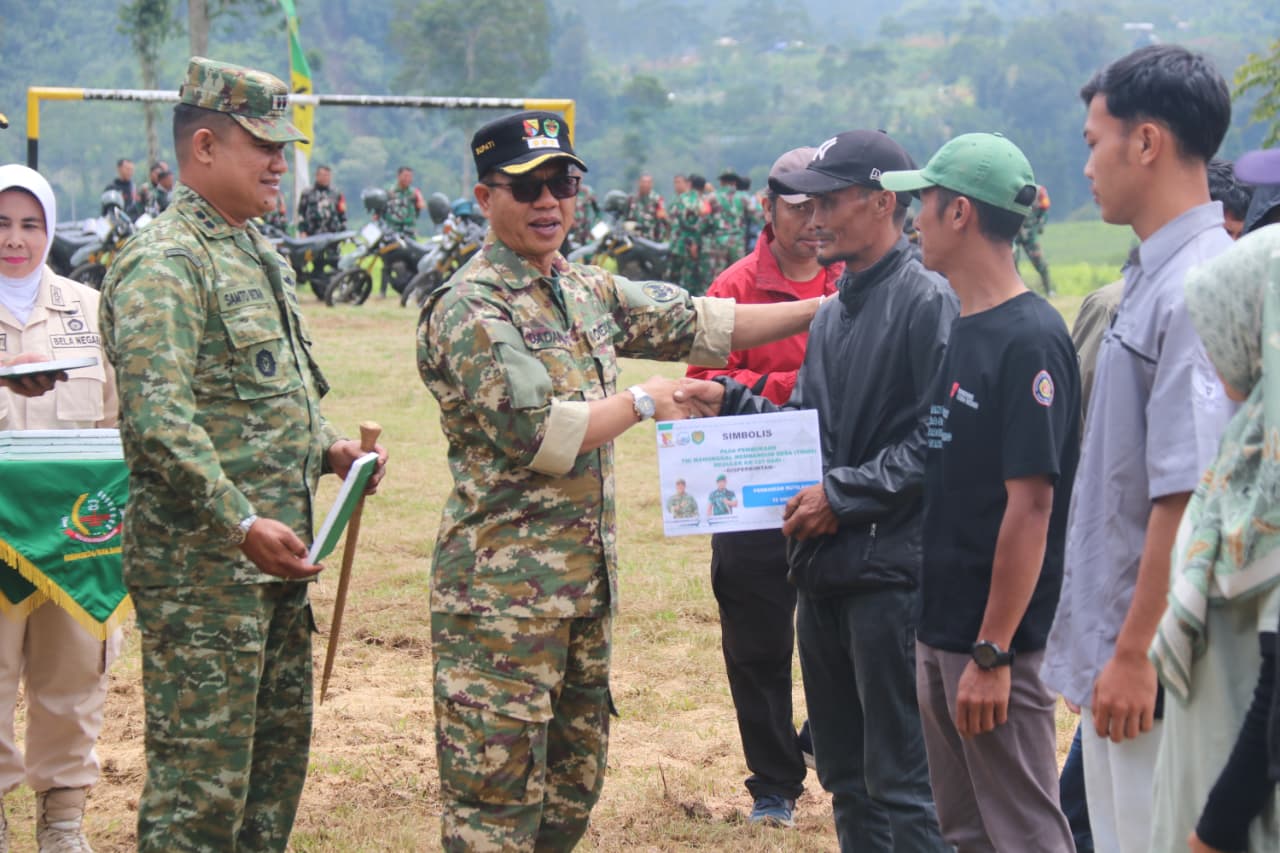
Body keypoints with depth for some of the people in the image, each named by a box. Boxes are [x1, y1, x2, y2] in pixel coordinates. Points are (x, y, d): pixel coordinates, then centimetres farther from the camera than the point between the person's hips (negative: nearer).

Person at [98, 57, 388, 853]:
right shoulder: (163, 265, -15)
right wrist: (244, 526, -26)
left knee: (279, 752, 17)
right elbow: (159, 421, -24)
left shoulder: (259, 255, 15)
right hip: (202, 564, -10)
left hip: (275, 558, 10)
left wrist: (328, 449, 8)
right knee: (201, 775, -5)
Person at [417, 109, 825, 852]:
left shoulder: (590, 291, 12)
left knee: (573, 788, 16)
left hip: (590, 577, 8)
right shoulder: (470, 309, -13)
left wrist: (826, 310, 9)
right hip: (505, 586, -8)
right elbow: (539, 433, -22)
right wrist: (645, 400, -10)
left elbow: (696, 323, 15)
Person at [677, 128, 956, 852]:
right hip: (823, 566, 9)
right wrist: (731, 403, 6)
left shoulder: (927, 300, -10)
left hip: (890, 567, -9)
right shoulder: (833, 313, 17)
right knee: (844, 775, 15)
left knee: (901, 782, -6)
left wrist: (844, 494, -17)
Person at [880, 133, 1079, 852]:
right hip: (940, 630, 9)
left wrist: (992, 653, -21)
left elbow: (1030, 505, -20)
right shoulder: (957, 328, 12)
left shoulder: (1030, 339, -16)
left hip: (997, 638, -9)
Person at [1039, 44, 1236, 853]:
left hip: (1162, 665, -10)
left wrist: (1135, 652, -21)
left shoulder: (1197, 289, -19)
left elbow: (1190, 493, -23)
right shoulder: (1155, 276, 12)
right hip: (1118, 645, 10)